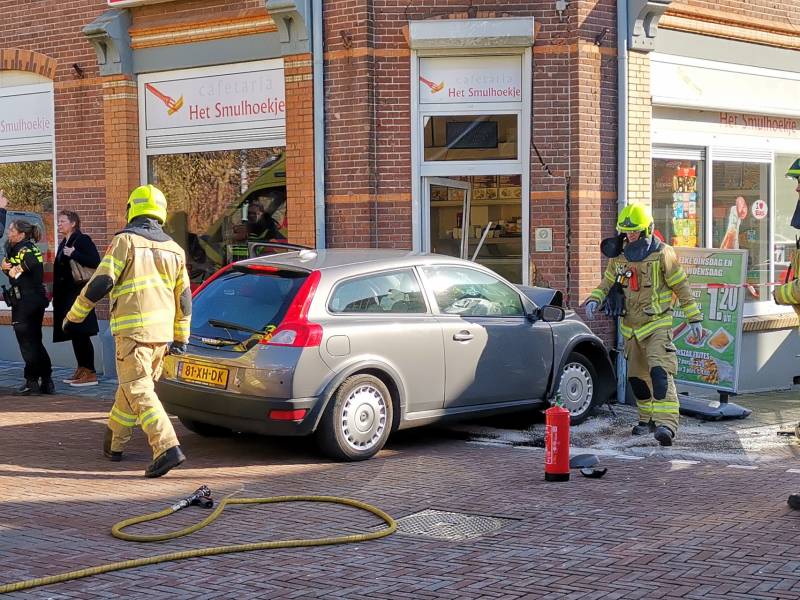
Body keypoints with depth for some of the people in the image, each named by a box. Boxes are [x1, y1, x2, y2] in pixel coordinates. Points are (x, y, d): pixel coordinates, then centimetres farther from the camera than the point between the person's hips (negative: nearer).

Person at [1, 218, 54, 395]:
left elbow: (31, 261, -35)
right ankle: (46, 381, 16)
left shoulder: (23, 248, -12)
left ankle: (32, 381, 3)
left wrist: (16, 270, -19)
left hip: (24, 301, -9)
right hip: (38, 299, 9)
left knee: (27, 342, -2)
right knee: (35, 341, 14)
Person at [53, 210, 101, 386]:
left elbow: (95, 262, -19)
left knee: (81, 334, -10)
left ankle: (90, 373, -8)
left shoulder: (82, 240, -8)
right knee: (74, 334, 10)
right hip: (66, 295, 9)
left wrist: (73, 255, -21)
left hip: (79, 293, -9)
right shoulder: (63, 243, 18)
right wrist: (55, 294, 17)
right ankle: (81, 370, 17)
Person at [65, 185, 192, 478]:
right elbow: (184, 298, 16)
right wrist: (180, 338, 22)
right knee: (132, 386, 19)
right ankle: (114, 443, 30)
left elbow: (101, 282, -10)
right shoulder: (174, 250, 14)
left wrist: (75, 314, 3)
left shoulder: (125, 241, -6)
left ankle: (167, 448, -22)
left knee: (138, 391, -9)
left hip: (134, 330, -7)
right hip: (162, 332, 7)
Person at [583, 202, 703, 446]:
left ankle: (666, 424, -30)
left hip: (657, 325, -6)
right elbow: (607, 283, 17)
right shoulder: (619, 256, 6)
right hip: (631, 326, 6)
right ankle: (648, 419, 30)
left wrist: (695, 319, -2)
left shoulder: (662, 255, -9)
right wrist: (594, 300, -3)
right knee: (637, 377, 13)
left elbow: (681, 288, -3)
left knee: (660, 373, -21)